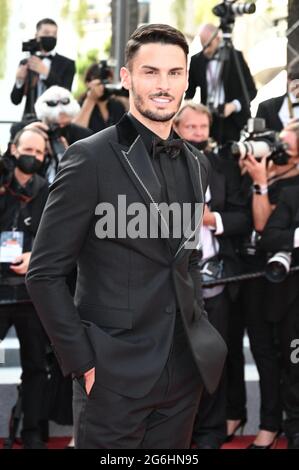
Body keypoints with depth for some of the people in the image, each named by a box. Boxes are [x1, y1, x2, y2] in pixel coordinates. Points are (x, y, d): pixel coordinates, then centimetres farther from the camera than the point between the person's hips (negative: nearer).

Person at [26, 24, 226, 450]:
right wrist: (83, 361, -12)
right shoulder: (92, 158, -10)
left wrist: (200, 329, 11)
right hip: (116, 375, -6)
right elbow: (45, 274, -10)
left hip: (184, 372, 6)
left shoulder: (196, 165, 10)